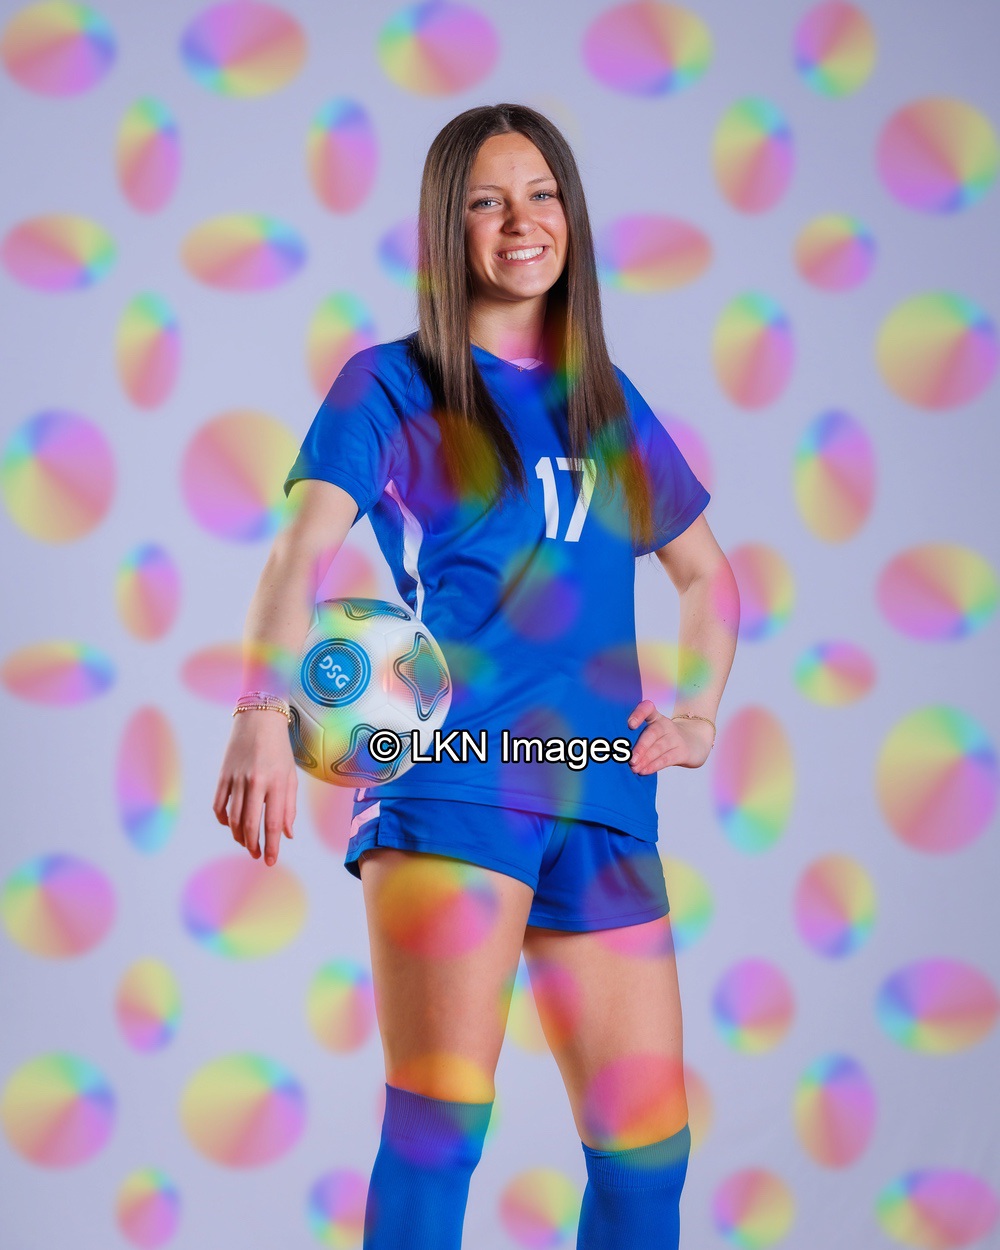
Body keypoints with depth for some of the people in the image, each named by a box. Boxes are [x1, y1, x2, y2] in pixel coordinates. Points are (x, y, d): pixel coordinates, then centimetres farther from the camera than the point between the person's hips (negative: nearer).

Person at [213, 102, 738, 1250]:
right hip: (449, 777, -4)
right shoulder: (390, 385, 5)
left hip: (603, 796, 5)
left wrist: (699, 709, 12)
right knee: (438, 1125, -14)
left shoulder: (612, 402, 18)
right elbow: (302, 554, -10)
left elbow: (707, 574, 29)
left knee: (647, 1154, 5)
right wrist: (263, 714, -28)